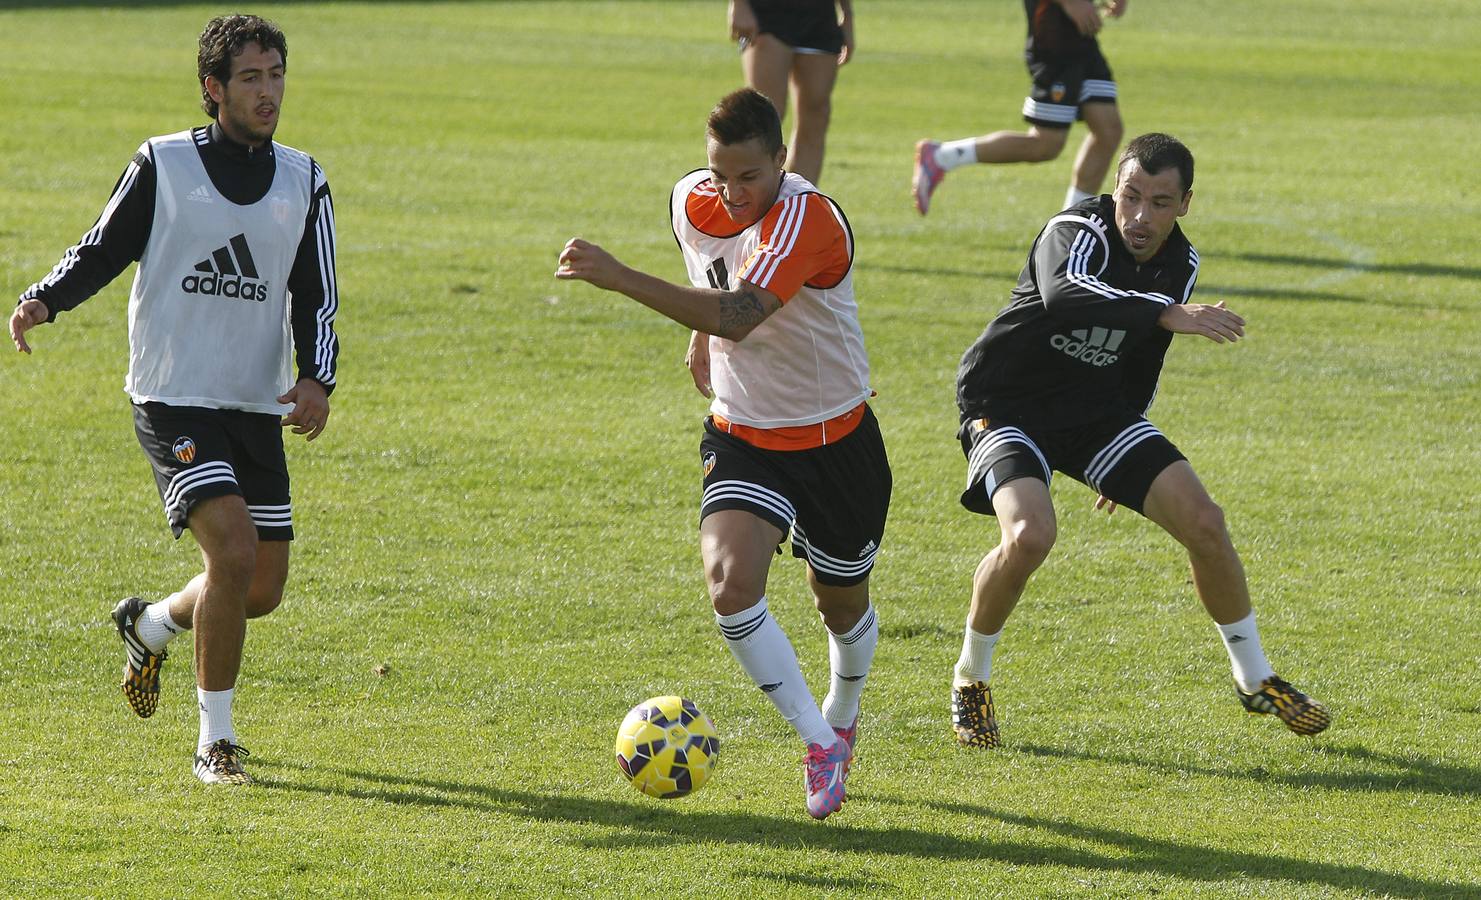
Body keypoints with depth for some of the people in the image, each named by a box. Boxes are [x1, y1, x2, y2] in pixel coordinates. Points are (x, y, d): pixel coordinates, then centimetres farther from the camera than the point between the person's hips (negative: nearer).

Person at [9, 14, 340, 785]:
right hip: (174, 400, -5)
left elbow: (317, 299, 7)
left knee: (263, 590, 6)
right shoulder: (162, 165, -3)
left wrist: (316, 381, -10)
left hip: (258, 407, 5)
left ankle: (149, 626, 38)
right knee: (234, 552, -21)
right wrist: (42, 301, -17)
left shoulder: (302, 181, 7)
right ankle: (215, 742, -8)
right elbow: (102, 251, 2)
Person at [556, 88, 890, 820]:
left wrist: (618, 278, -47)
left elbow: (736, 315, -42)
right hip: (742, 437, 3)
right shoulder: (692, 202, -8)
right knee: (731, 583, -23)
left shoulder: (807, 216, -29)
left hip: (835, 441, -3)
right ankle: (821, 747, -12)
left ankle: (839, 720, 49)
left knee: (842, 602, 17)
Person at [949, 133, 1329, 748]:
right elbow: (1062, 294, -48)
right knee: (1029, 535, -30)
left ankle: (1254, 678, 17)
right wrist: (1168, 313, -57)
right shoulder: (1078, 232, -24)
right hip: (1007, 406, -6)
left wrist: (1130, 465, 22)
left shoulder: (1180, 264, -1)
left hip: (1098, 409, 6)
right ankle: (970, 677, -5)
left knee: (1203, 522, -4)